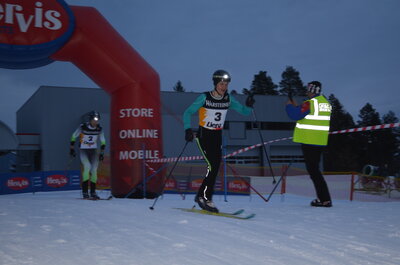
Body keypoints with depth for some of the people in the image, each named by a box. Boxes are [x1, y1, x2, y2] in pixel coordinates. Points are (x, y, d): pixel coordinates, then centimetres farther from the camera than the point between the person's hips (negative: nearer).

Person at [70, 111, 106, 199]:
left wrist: (102, 153, 6)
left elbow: (102, 141, 8)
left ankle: (93, 192, 8)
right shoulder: (82, 127, -14)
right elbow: (73, 136, -1)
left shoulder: (99, 129, -5)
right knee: (87, 166, -23)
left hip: (94, 150, 3)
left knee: (94, 169, -4)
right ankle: (85, 191, -16)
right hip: (83, 150, -3)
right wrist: (72, 149, 2)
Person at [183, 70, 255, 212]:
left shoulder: (228, 99, 1)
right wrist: (188, 129, -24)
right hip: (204, 135, -5)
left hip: (217, 136, 5)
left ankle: (202, 196, 13)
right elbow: (188, 112, -11)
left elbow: (244, 111, 4)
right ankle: (204, 197, -4)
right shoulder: (204, 97, -12)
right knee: (212, 165, -15)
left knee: (215, 167, 1)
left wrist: (248, 106, -19)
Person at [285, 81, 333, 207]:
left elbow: (295, 115, -15)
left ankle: (325, 199, -8)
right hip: (321, 141, 9)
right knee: (315, 169, 17)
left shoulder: (310, 103, -13)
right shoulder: (326, 103, 14)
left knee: (313, 170, -5)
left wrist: (290, 106, 4)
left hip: (309, 141, -8)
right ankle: (323, 198, 18)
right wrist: (296, 106, 18)